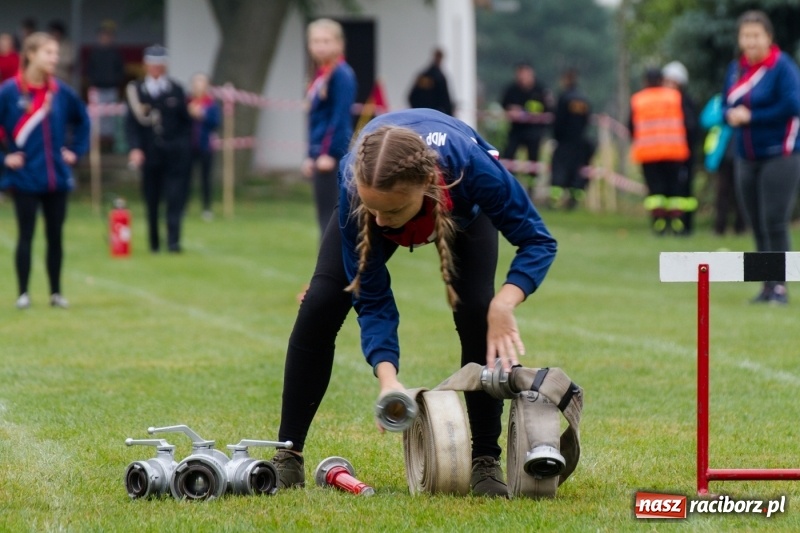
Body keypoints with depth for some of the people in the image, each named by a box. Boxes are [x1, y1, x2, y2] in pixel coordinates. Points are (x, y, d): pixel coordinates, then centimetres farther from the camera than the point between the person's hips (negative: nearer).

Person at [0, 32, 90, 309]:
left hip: (57, 178, 4)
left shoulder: (61, 91, 2)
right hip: (25, 179, -4)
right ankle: (23, 293, 8)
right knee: (26, 236, 1)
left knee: (56, 235, 9)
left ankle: (56, 292, 17)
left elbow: (82, 120, 19)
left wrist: (75, 151, 11)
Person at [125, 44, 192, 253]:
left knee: (175, 197, -8)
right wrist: (135, 148, -14)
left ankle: (173, 240, -9)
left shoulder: (175, 90, 6)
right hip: (149, 155, 0)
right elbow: (131, 124, -1)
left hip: (174, 155, 0)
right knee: (151, 200, 5)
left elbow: (186, 121, 10)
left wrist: (181, 145, 2)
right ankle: (154, 242, 15)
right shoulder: (136, 91, 2)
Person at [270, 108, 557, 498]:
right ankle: (287, 457, -3)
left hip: (462, 209, 0)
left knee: (476, 312, -20)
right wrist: (386, 376, -47)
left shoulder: (472, 167, -47)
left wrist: (504, 303, -50)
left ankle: (486, 460, -5)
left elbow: (537, 241, -33)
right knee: (320, 306, -14)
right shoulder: (354, 187, -43)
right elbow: (372, 299, -33)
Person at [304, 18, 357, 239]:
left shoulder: (342, 74, -11)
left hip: (334, 156, -9)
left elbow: (341, 117, -18)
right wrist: (311, 155, 18)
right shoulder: (321, 75, 16)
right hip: (322, 154, 9)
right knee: (327, 219, 10)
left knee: (331, 216, -9)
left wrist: (330, 153, -21)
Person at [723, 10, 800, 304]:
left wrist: (751, 117, -14)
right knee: (757, 226, 8)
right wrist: (731, 115, -7)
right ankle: (767, 287, 15)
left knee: (774, 223, -11)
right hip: (746, 157, 7)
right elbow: (727, 107, 17)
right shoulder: (736, 69, 10)